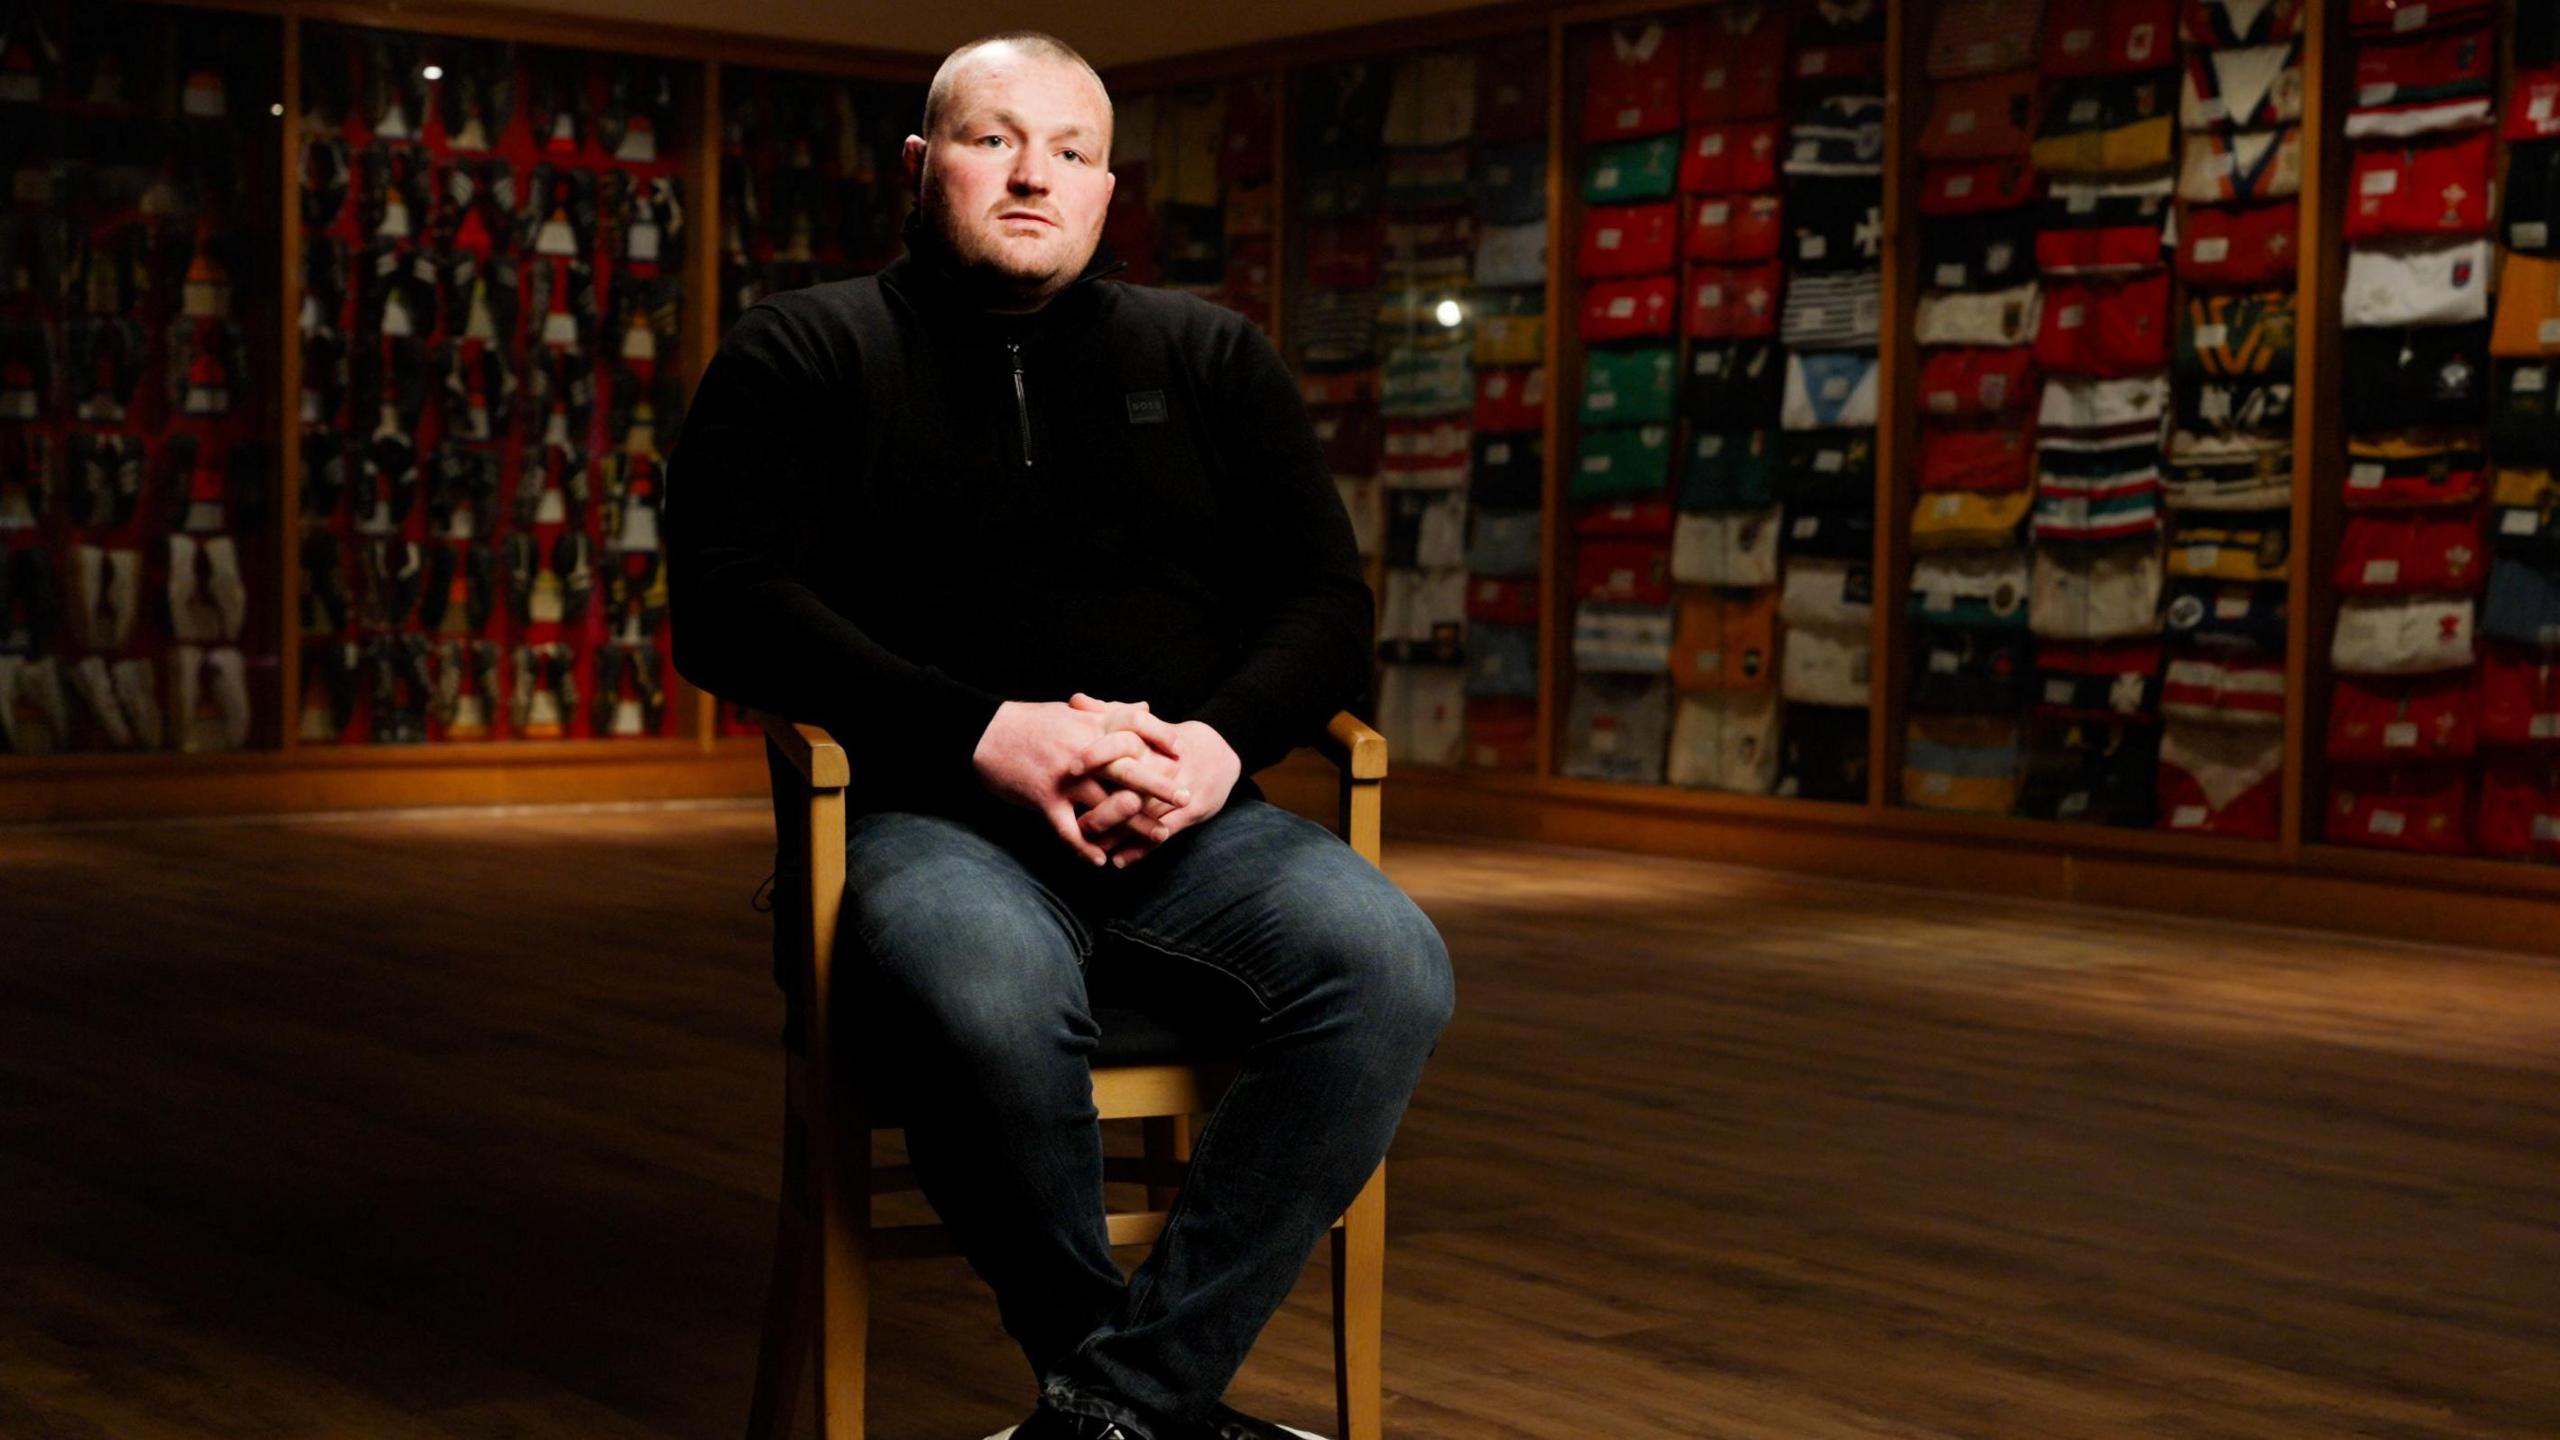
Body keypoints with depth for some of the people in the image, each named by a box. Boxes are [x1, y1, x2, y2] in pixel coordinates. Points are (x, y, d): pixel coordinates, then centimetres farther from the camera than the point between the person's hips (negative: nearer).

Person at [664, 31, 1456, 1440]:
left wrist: (1222, 743, -8)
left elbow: (1326, 603, 16)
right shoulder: (805, 353, 13)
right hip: (930, 816, -3)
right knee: (989, 993, -39)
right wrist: (982, 730, -14)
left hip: (1190, 822, 3)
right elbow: (728, 608, -1)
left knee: (1387, 963, -29)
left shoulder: (1210, 356, 22)